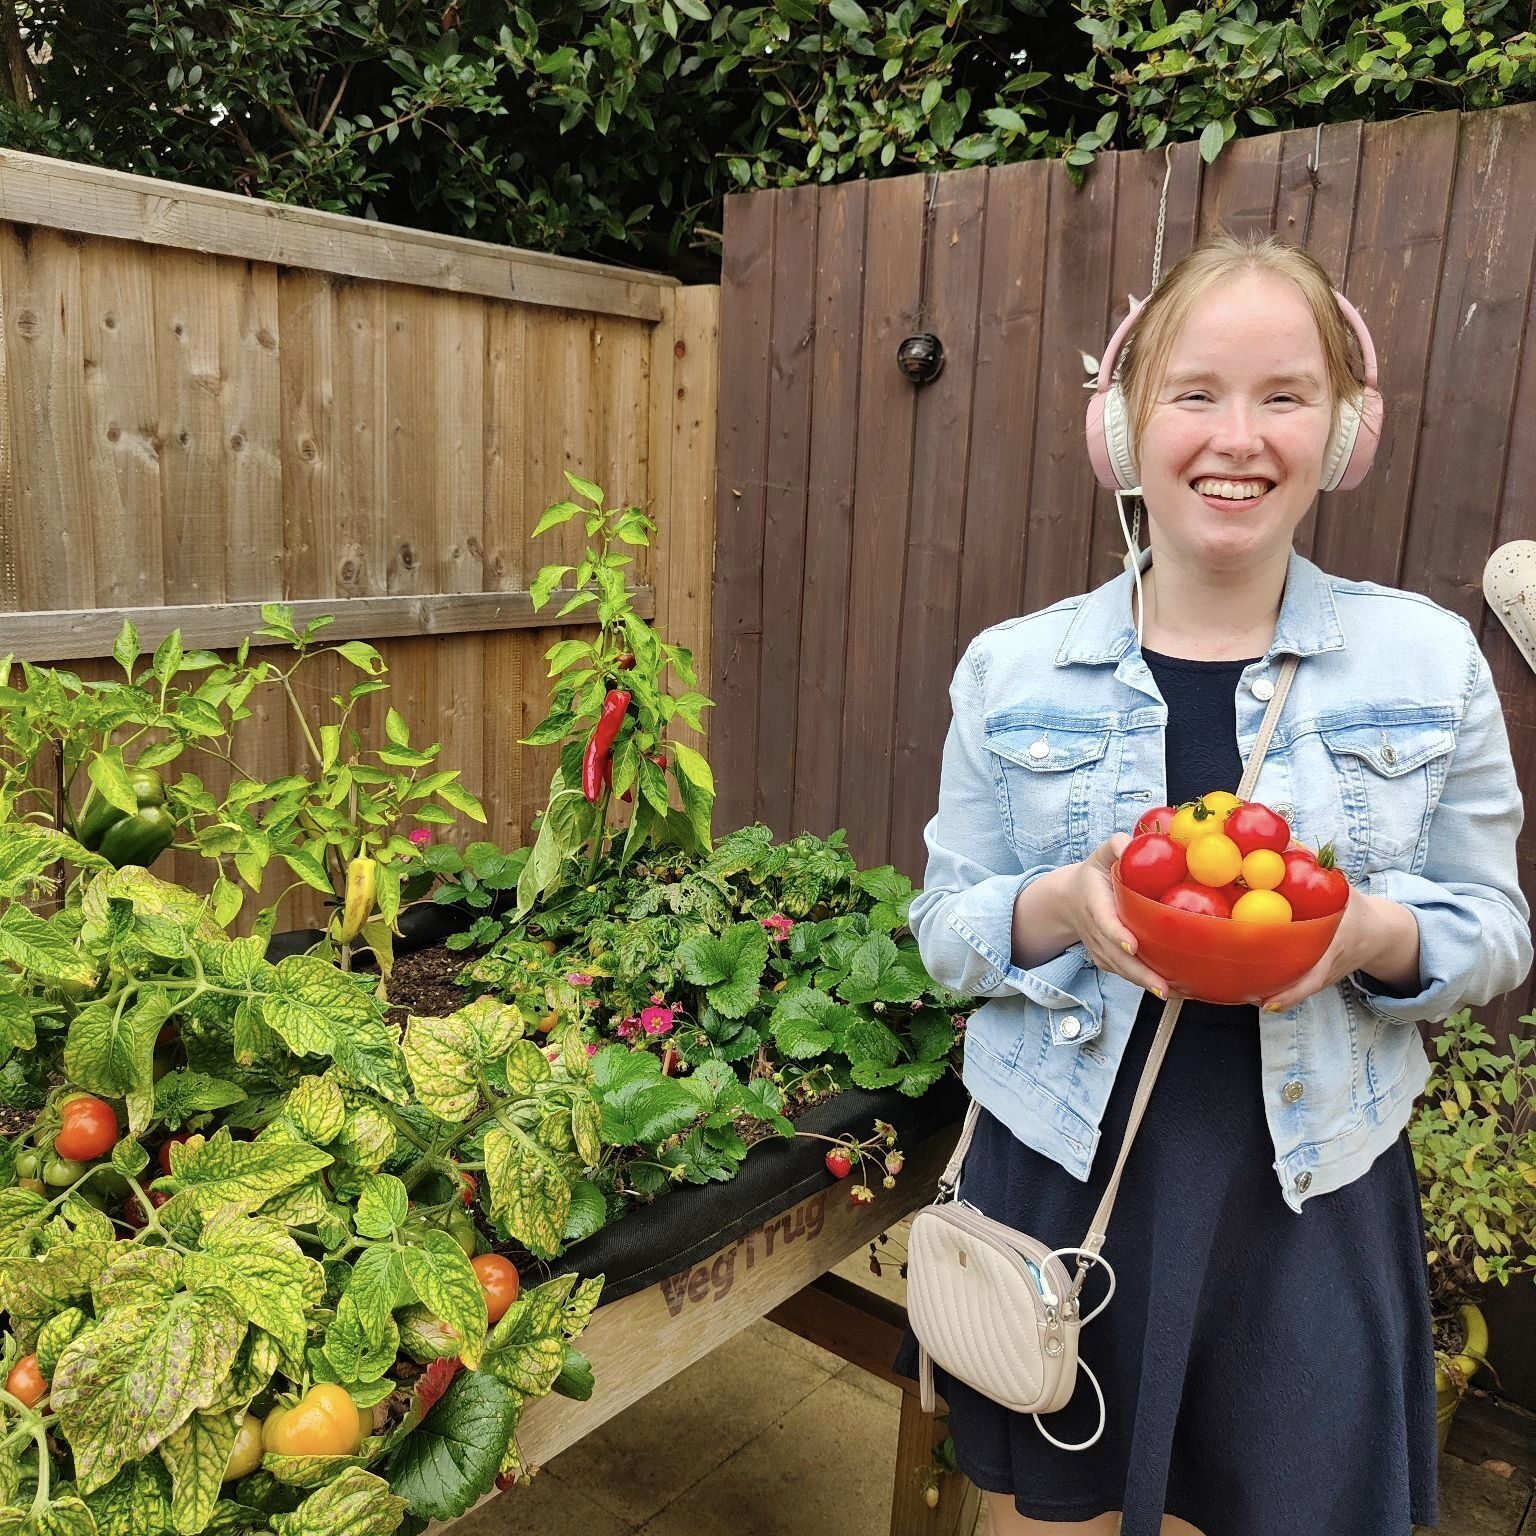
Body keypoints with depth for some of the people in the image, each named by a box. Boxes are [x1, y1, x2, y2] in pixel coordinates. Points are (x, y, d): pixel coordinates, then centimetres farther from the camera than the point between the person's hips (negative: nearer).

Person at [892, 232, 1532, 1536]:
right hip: (1060, 1180, 0)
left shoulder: (1430, 661, -5)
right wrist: (1058, 906, -21)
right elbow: (944, 926, 1)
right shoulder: (1012, 671, -5)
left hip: (1312, 1200, 1)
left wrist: (1372, 934, -19)